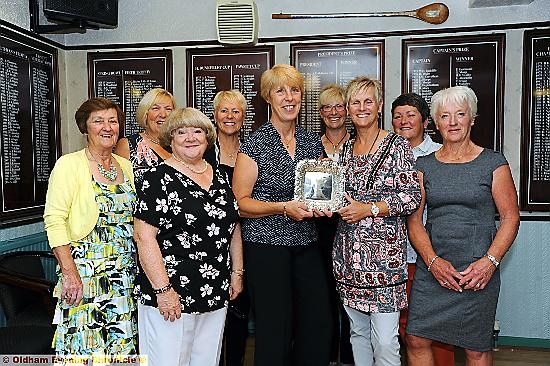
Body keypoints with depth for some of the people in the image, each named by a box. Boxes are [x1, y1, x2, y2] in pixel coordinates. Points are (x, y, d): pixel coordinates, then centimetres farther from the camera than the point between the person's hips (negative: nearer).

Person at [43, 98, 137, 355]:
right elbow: (54, 220, -12)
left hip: (127, 274, 5)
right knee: (86, 347, 2)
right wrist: (69, 272, -19)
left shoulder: (125, 166, 11)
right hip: (86, 273, -5)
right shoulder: (69, 164, -6)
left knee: (124, 342, 11)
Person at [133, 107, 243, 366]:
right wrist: (162, 289, -18)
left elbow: (233, 227, 16)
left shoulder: (220, 178, 9)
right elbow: (143, 235, -15)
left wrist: (237, 272, 12)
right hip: (170, 298, -6)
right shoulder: (158, 179, -9)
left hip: (216, 296, 6)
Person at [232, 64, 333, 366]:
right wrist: (283, 208, -19)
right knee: (275, 332, 0)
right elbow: (239, 202, -8)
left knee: (320, 327, 6)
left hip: (306, 245, 5)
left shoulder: (312, 142, 10)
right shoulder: (255, 144, -6)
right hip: (266, 245, -5)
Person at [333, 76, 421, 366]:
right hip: (349, 254, 6)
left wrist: (369, 209, -17)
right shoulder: (345, 149, 12)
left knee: (385, 341, -4)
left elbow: (413, 196, -10)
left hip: (384, 253, -5)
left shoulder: (397, 146, -5)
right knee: (357, 331, 17)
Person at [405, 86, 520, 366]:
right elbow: (413, 220, 4)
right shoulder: (424, 165, 7)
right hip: (431, 267, 2)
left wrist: (490, 261, -13)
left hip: (479, 271, -2)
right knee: (416, 340, 1)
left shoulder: (493, 163, 1)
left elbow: (510, 217, -1)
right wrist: (432, 261, -9)